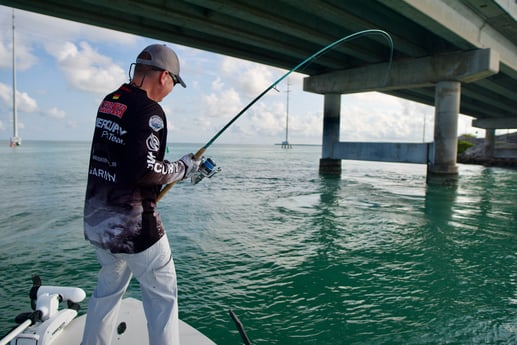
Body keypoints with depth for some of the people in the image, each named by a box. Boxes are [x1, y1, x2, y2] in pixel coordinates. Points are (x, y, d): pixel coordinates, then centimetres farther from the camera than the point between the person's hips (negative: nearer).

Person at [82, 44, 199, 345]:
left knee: (109, 288, 24)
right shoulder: (150, 111, -16)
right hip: (132, 225, -8)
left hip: (96, 220, 8)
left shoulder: (108, 103, 9)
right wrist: (182, 168, -8)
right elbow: (145, 170, -25)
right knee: (162, 296, 6)